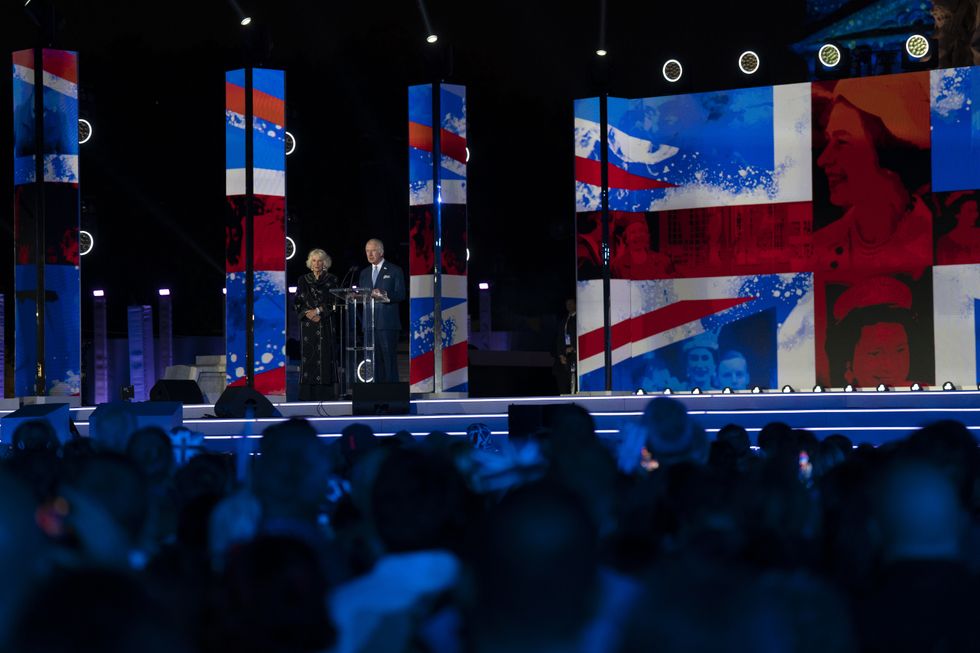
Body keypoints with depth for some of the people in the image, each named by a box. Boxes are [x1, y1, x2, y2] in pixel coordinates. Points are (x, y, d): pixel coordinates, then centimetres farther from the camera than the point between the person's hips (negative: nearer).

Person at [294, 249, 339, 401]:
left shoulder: (331, 280, 5)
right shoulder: (303, 280, 10)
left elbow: (334, 301, -1)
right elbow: (297, 302, 6)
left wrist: (318, 311, -11)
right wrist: (308, 313, -9)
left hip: (325, 324, -1)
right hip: (307, 324, 1)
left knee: (325, 354, -6)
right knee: (308, 355, -3)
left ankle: (324, 393, -5)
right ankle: (308, 393, -3)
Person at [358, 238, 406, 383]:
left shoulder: (395, 271, 4)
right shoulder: (364, 273, 20)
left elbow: (401, 295, -4)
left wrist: (384, 295, -21)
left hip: (387, 323, -5)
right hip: (369, 323, 5)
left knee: (389, 359, -8)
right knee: (374, 360, 3)